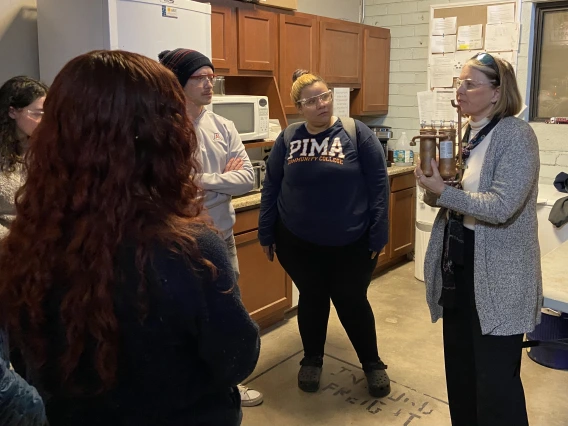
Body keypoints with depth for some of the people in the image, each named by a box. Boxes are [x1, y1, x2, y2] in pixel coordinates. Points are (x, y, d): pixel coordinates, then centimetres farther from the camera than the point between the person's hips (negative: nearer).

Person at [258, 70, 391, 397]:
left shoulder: (357, 133, -8)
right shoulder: (287, 139, 0)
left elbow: (379, 184, -8)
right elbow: (271, 188, 5)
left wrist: (379, 235, -11)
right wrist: (266, 234, 5)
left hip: (352, 242, -2)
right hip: (298, 241, 2)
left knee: (352, 301, 9)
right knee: (311, 299, 15)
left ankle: (373, 363, 31)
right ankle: (312, 360, 36)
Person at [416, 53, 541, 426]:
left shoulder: (517, 136, -15)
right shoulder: (463, 133, 8)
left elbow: (501, 207, -25)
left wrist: (442, 191, -23)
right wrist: (432, 187, -10)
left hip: (497, 277, -8)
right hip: (457, 262, 8)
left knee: (495, 379, 3)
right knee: (459, 367, 21)